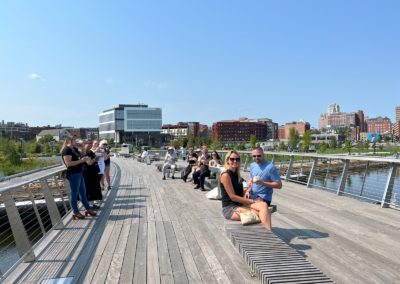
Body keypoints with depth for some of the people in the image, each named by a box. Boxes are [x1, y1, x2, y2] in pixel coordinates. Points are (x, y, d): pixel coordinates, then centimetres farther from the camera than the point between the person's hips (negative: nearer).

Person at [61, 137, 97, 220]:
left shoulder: (74, 149, 14)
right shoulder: (66, 150, -13)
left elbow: (81, 155, 27)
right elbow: (68, 163, -23)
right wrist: (81, 160, -20)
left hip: (79, 173, 10)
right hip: (73, 174, -10)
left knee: (83, 192, 15)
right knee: (74, 193, -1)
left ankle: (88, 209, 24)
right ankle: (75, 213, 8)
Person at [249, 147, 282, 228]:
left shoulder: (270, 167, -13)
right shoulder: (252, 165, 8)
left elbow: (279, 185, -13)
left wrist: (263, 183, -21)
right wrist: (249, 189, 2)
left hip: (264, 197, -7)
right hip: (252, 196, 7)